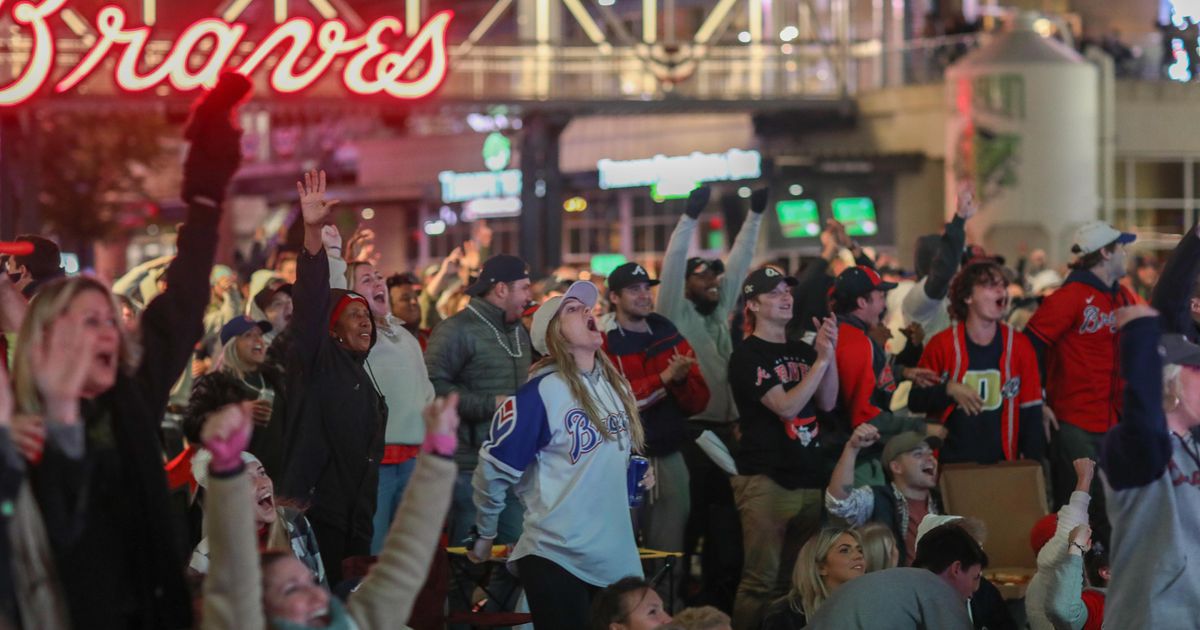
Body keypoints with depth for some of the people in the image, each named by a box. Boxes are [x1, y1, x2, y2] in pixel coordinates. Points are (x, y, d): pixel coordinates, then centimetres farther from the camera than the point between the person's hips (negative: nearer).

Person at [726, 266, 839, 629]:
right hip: (765, 480, -7)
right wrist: (821, 360, -14)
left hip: (809, 478, 7)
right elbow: (786, 406, -14)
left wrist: (828, 353, -6)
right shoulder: (747, 357, -5)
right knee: (762, 580, -10)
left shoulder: (801, 351, 15)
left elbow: (827, 403, 6)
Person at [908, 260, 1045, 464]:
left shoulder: (1019, 346, 2)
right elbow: (915, 400, 2)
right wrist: (949, 390, -17)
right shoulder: (942, 344, -2)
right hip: (950, 462, -1)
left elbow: (1031, 412, 5)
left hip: (1001, 463, 1)